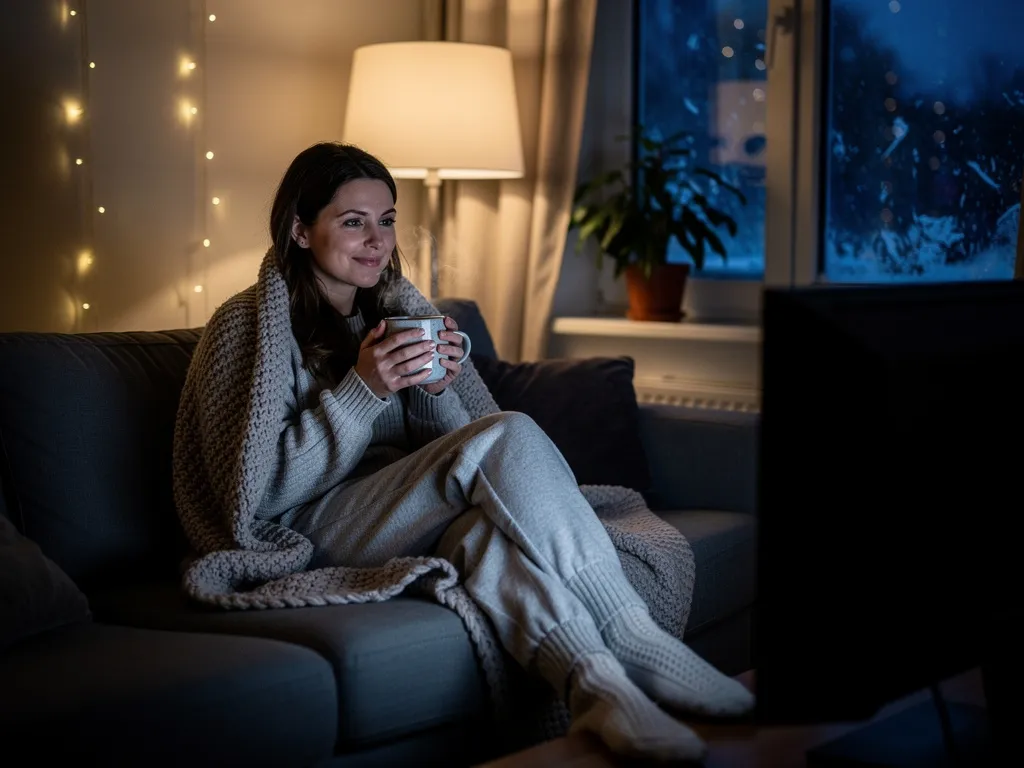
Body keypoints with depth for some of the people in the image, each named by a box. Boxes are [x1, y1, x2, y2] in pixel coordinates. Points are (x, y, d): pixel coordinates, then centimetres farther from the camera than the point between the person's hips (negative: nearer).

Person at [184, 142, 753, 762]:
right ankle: (639, 648, -31)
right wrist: (362, 390, -19)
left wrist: (437, 390, -5)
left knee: (488, 525, -32)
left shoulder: (390, 316, 18)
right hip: (313, 536, -6)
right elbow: (265, 493, -11)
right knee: (509, 437, -28)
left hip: (406, 521, 6)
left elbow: (449, 450, 17)